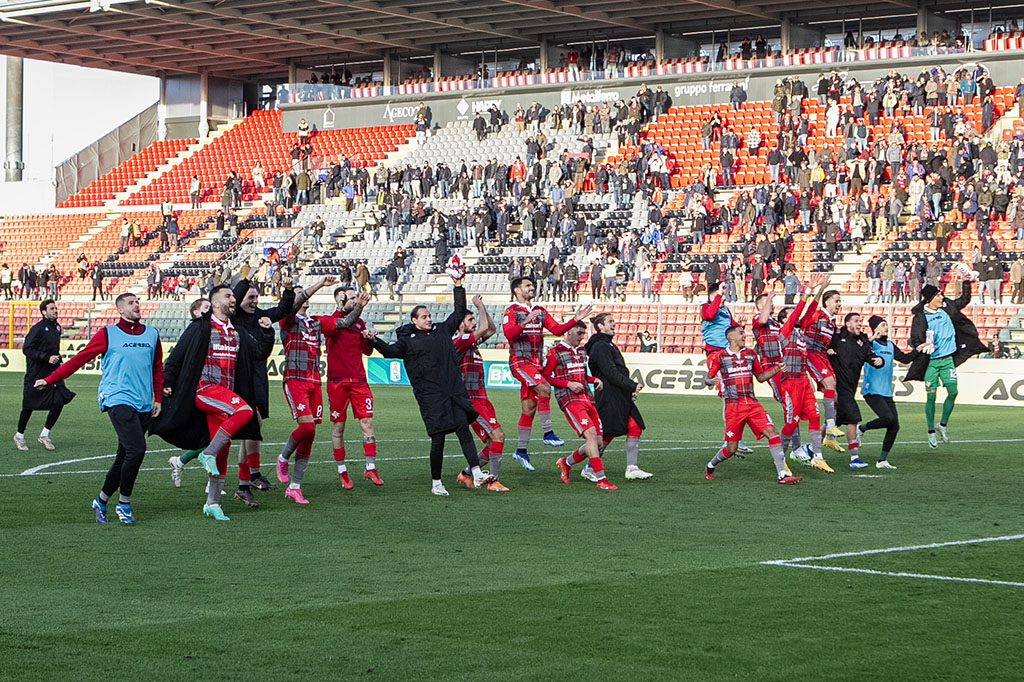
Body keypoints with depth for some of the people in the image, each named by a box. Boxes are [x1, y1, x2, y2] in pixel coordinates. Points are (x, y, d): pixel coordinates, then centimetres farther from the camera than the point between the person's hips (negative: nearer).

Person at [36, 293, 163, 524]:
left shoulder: (152, 334, 14)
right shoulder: (108, 334, 1)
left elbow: (157, 368, 27)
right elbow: (80, 358, 6)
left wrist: (157, 397, 21)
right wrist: (50, 379, 7)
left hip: (143, 406, 5)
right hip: (118, 399, -5)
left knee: (124, 457, 6)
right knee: (136, 449, -19)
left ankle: (101, 501, 22)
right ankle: (124, 503, -4)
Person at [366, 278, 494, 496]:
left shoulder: (442, 330, 18)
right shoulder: (408, 340, 6)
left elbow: (459, 312, 23)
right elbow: (391, 351, -8)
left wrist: (458, 286, 15)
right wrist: (375, 340, -25)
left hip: (454, 391, 3)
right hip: (429, 395, -3)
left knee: (463, 429, -10)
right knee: (438, 438, -4)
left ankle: (476, 474, -16)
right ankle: (436, 482, 9)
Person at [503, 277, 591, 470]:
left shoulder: (539, 311, 16)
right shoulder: (511, 311, -5)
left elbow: (557, 329, 14)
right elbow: (508, 333, -21)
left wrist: (575, 320, 2)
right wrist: (526, 322, -34)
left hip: (535, 362, 7)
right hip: (519, 361, -7)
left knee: (529, 407, 6)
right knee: (544, 388, -26)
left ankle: (521, 450, 12)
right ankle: (548, 433, -21)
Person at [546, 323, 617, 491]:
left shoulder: (581, 351, 20)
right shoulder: (555, 352, -3)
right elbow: (545, 377, -4)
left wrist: (594, 380, 11)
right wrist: (568, 384, -15)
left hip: (587, 399, 8)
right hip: (569, 400, -8)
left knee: (599, 443, 2)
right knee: (591, 434, -22)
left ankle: (566, 462, 25)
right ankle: (601, 480, -24)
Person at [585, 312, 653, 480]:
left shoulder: (609, 345, 20)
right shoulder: (600, 347, -12)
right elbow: (611, 373, -19)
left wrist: (630, 390, 14)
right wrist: (632, 386, -17)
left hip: (621, 397, 10)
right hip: (608, 398, -10)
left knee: (635, 427, 0)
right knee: (607, 434, -6)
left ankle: (632, 468, -1)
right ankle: (589, 469, 7)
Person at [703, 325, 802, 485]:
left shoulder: (751, 354, 14)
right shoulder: (720, 357, 0)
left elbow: (760, 377, 23)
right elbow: (708, 378, 4)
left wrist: (776, 369, 6)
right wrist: (713, 380, -20)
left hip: (752, 404, 4)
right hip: (733, 405, -4)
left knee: (772, 433, -14)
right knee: (731, 449, -1)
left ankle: (782, 474, -14)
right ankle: (710, 466, 29)